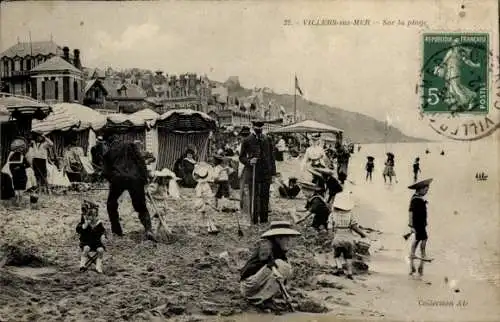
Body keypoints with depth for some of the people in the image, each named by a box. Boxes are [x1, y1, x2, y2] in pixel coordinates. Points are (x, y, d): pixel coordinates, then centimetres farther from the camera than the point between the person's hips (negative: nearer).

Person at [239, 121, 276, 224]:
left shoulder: (267, 140, 10)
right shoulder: (247, 141, 1)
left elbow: (271, 156, 13)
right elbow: (241, 157, 4)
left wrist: (273, 171, 7)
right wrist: (249, 161, -17)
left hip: (266, 173, 3)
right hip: (253, 173, -3)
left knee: (265, 196, 5)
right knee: (254, 196, 0)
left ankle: (264, 219, 13)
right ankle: (254, 220, 4)